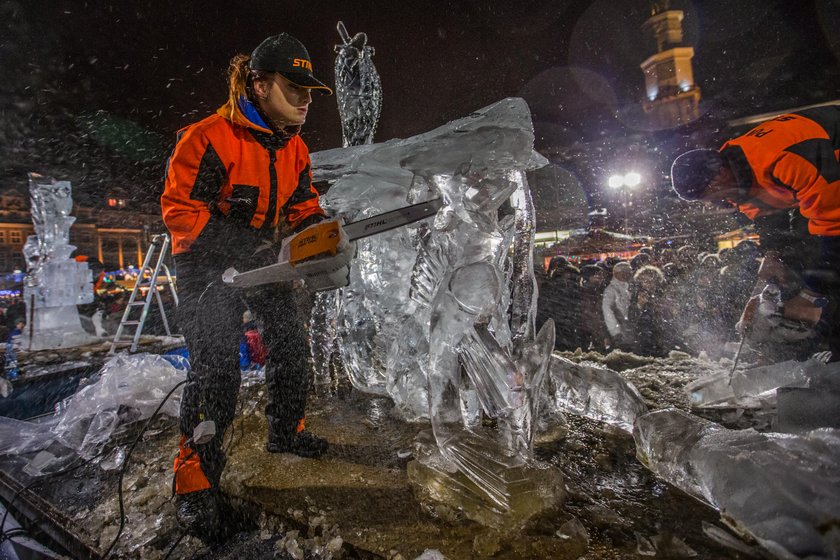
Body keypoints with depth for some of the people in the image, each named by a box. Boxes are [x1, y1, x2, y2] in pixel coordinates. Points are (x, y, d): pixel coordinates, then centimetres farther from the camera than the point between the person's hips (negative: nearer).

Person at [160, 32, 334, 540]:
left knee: (291, 341, 8)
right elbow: (179, 209, -21)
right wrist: (242, 246, -28)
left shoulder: (294, 147, 2)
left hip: (261, 258, 8)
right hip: (208, 262, -7)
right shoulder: (209, 138, -21)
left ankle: (285, 431, 31)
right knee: (216, 367, -14)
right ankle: (196, 484, 0)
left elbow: (302, 206, 7)